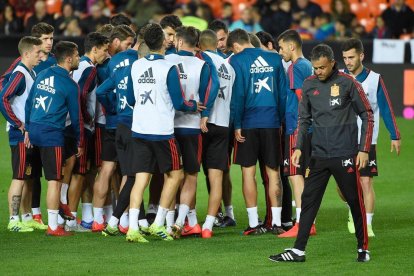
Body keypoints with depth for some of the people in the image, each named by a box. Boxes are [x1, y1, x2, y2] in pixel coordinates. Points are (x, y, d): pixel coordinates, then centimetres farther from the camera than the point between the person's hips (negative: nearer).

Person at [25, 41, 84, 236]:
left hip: (34, 131, 7)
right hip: (52, 134, -7)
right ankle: (53, 226, 0)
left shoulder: (42, 75, 11)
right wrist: (80, 143, 8)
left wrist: (28, 129, 21)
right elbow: (76, 116, -2)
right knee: (54, 180, -2)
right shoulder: (69, 85, -8)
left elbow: (29, 103, 14)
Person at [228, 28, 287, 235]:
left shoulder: (237, 61, -4)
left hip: (248, 124, -3)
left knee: (248, 172, 3)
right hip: (271, 122, 3)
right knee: (273, 172, 8)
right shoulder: (274, 59, 8)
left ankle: (253, 224, 2)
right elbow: (283, 92, 10)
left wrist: (237, 125, -5)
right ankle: (276, 222, 6)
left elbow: (237, 95, -9)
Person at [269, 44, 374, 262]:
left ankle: (363, 248, 17)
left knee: (355, 201, 4)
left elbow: (367, 116, -1)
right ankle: (298, 250, 1)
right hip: (318, 155, 4)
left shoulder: (347, 83, -6)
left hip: (345, 154, -4)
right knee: (308, 201, 0)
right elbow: (304, 119, 14)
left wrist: (364, 149, -6)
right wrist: (298, 147, 2)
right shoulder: (309, 85, 6)